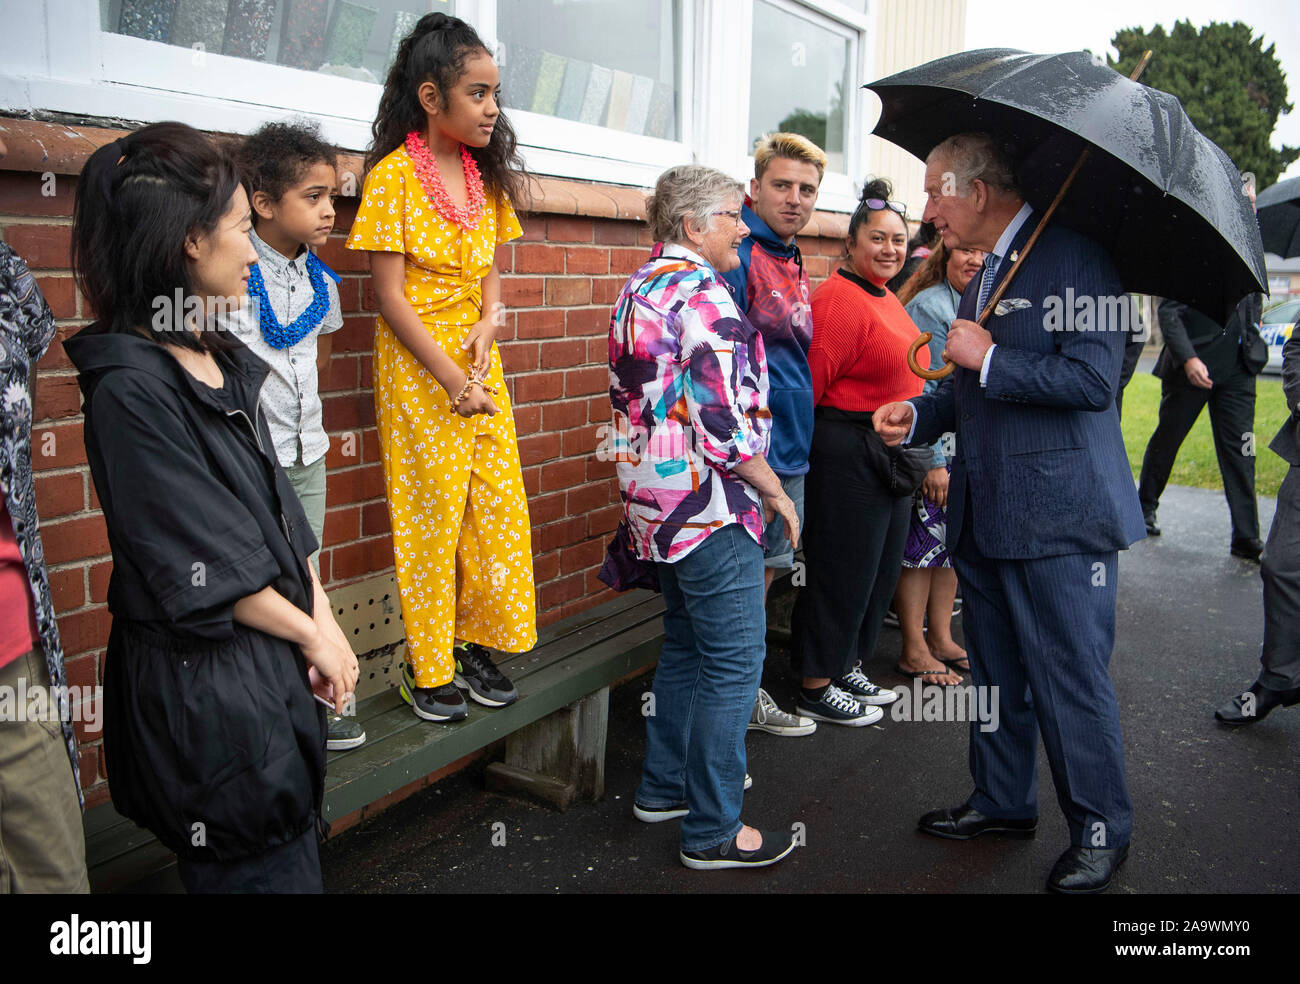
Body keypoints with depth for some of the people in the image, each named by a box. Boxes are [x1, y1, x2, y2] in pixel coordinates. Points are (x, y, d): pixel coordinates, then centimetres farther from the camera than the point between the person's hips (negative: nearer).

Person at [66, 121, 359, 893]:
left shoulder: (225, 360, 7)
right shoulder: (131, 387, -19)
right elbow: (208, 566, -18)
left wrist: (323, 623, 0)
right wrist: (315, 633, -7)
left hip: (273, 663, 8)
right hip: (204, 682, -8)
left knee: (295, 852, 20)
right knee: (264, 872, 6)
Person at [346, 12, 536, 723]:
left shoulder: (484, 176, 10)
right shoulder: (394, 177, -10)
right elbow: (391, 296, -12)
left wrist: (488, 322, -6)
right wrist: (452, 380, -15)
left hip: (478, 360, 6)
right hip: (417, 367, -6)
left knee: (498, 508, 7)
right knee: (431, 517, 0)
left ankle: (475, 644, 24)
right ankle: (428, 666, 15)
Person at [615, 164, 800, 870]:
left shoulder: (638, 290, 13)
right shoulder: (703, 294, -17)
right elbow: (728, 422, -22)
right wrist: (775, 493, -8)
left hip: (654, 504, 10)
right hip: (710, 506, -10)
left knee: (684, 645, 21)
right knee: (733, 663, -1)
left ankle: (663, 786, 33)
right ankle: (713, 831, 8)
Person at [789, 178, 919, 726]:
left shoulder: (886, 299, 14)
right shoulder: (840, 298, -17)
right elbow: (812, 381, -21)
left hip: (891, 453, 10)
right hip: (847, 452, -10)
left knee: (881, 568, 17)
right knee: (841, 570, -1)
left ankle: (847, 669, 33)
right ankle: (816, 687, 14)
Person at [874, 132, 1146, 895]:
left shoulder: (1075, 257, -12)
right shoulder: (983, 273, 15)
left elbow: (1093, 378, -22)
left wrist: (988, 360, -15)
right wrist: (918, 414, 7)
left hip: (1061, 517, -9)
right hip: (985, 514, 9)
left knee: (1071, 681, 2)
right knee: (996, 675, 18)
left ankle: (1101, 828, 21)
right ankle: (1004, 802, 35)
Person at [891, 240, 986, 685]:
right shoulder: (928, 307, -13)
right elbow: (921, 388, -18)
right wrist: (935, 461, -20)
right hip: (928, 448, -8)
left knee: (952, 540, 12)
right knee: (922, 541, -3)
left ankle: (940, 637, 23)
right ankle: (914, 650, 5)